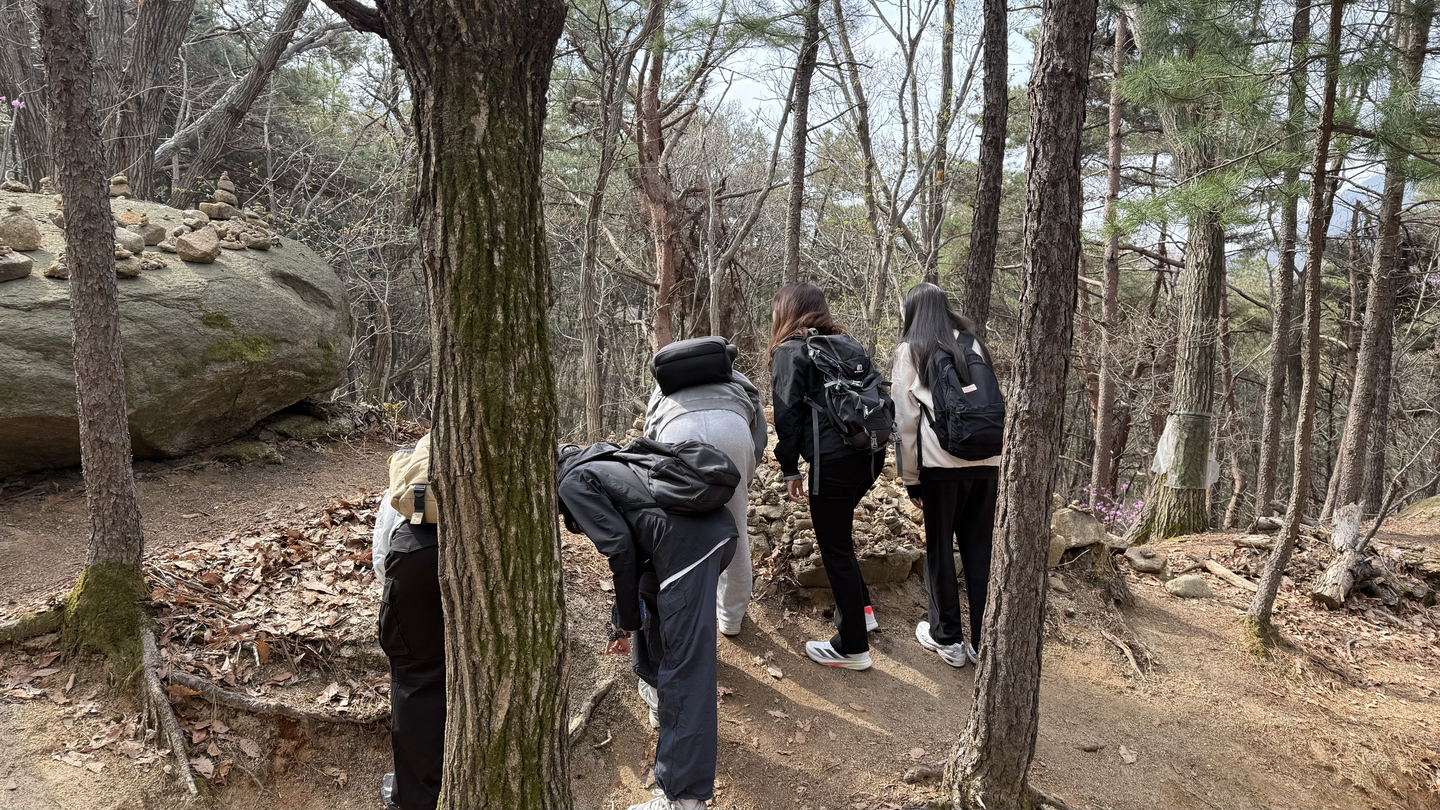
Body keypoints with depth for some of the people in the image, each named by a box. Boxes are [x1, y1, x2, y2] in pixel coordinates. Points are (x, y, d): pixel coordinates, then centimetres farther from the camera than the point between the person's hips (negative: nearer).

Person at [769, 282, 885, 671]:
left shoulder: (790, 351, -1)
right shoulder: (849, 343, 19)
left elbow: (788, 414, -7)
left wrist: (790, 469, -1)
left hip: (833, 459, -8)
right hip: (871, 453, 8)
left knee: (835, 548, 3)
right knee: (838, 532, 27)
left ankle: (853, 648, 10)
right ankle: (860, 608, 34)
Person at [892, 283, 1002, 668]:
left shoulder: (910, 351, 2)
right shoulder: (974, 344, 13)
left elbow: (906, 419, -1)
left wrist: (910, 477, 4)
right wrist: (996, 460, 15)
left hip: (941, 462, -4)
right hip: (986, 461, 4)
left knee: (940, 549, 10)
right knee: (980, 549, 12)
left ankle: (947, 637, 20)